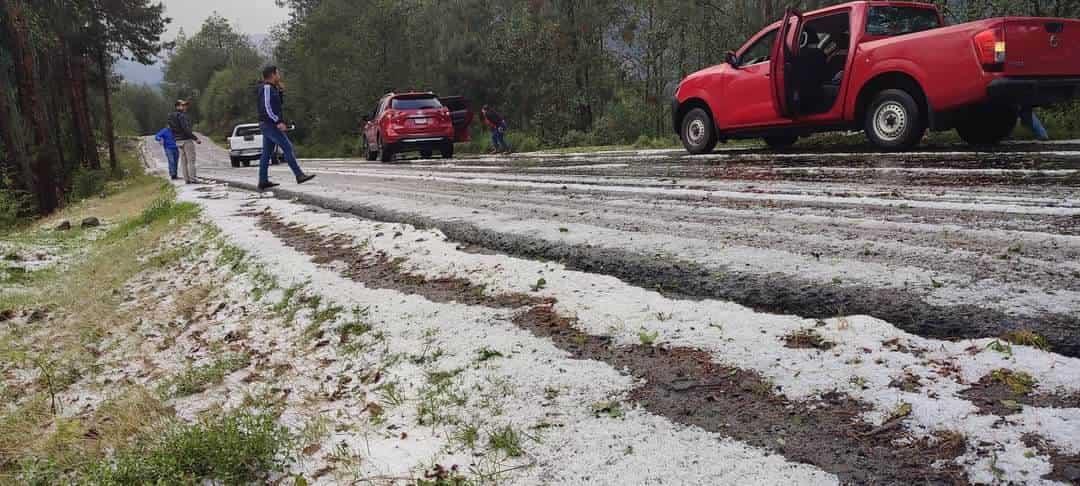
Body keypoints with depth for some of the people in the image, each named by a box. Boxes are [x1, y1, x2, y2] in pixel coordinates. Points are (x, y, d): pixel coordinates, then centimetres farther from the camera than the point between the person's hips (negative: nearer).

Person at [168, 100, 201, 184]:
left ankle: (187, 179, 8)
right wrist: (195, 139, -19)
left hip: (178, 141, 9)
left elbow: (171, 129, 16)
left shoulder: (171, 117, 13)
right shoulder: (182, 116, -15)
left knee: (183, 161, 9)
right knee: (191, 160, -5)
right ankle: (193, 179, -8)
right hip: (186, 140, -9)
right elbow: (186, 129, -22)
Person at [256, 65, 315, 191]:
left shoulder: (272, 88, 18)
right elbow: (266, 107, -21)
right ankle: (299, 175, -14)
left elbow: (279, 104, 25)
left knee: (267, 152, 8)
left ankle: (263, 181, 8)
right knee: (287, 147, -12)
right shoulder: (267, 88, -12)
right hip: (270, 124, -10)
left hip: (269, 125, 10)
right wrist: (278, 122, -26)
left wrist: (279, 90, 14)